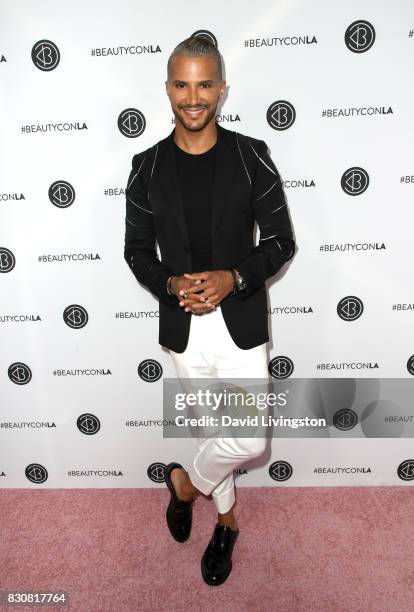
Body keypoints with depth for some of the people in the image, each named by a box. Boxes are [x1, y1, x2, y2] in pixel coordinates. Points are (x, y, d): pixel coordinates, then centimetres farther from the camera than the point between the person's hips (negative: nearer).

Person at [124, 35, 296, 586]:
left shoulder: (251, 156, -5)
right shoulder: (147, 167, -1)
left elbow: (281, 240, -2)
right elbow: (136, 249, 4)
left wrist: (234, 278, -19)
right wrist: (171, 285, -15)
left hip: (241, 321, -1)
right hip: (184, 325, 2)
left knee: (249, 440, -2)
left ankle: (187, 480, 31)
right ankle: (227, 519, 44)